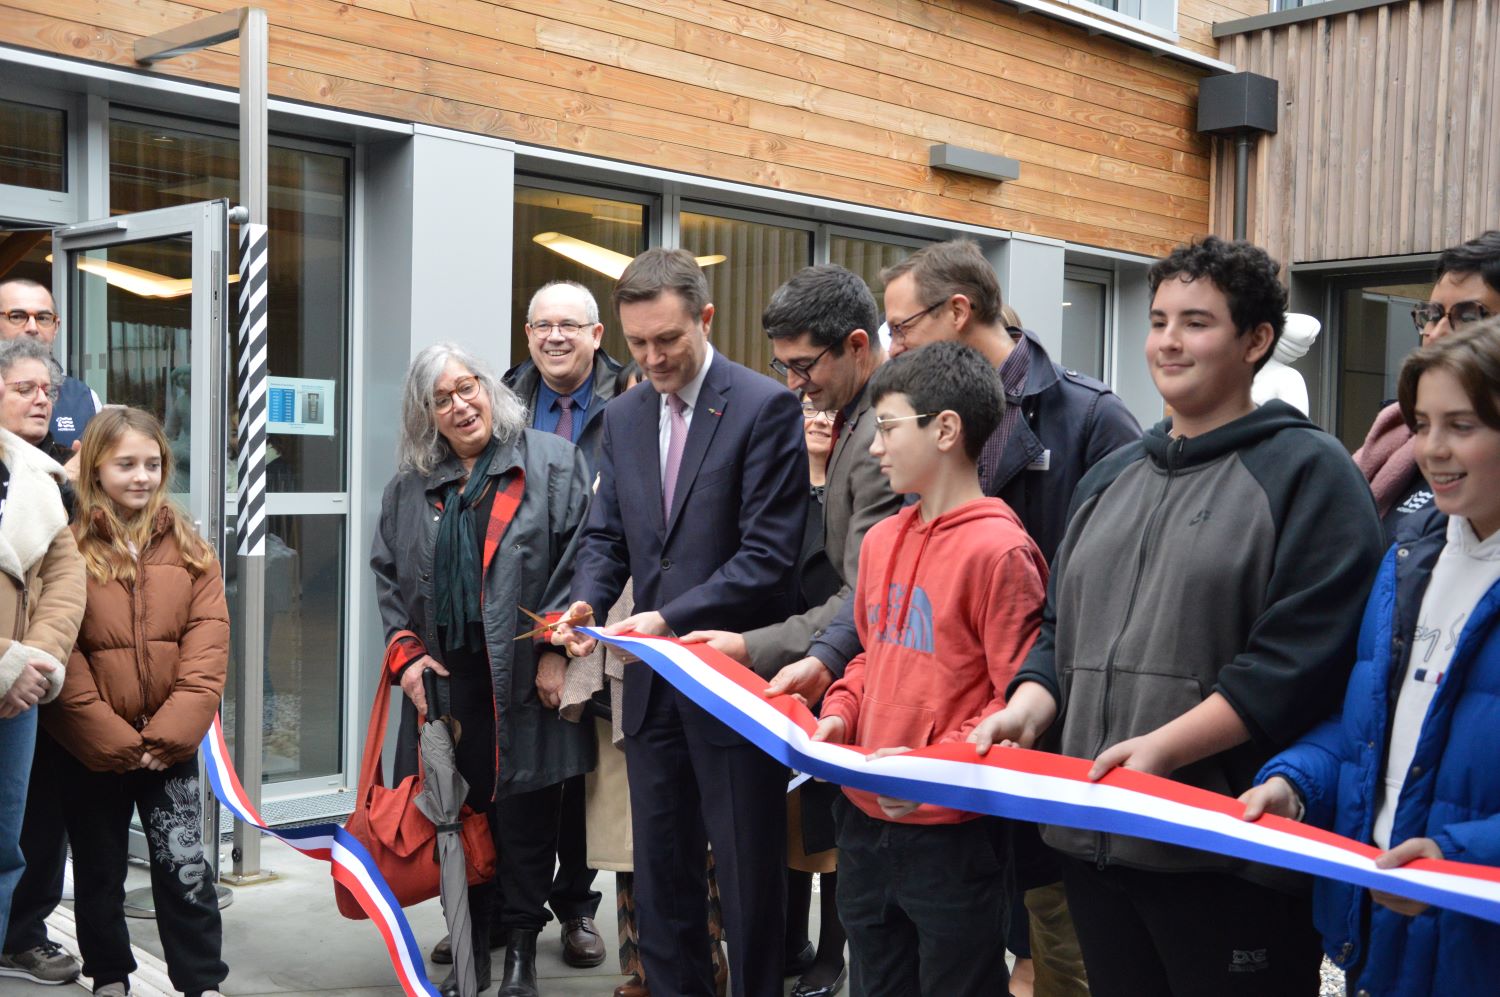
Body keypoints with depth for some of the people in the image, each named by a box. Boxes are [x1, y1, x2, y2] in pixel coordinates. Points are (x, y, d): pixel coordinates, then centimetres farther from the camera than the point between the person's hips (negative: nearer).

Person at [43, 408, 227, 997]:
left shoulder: (187, 546, 4)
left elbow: (208, 644, -2)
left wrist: (171, 730, -12)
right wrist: (112, 738, -14)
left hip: (169, 743, 1)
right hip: (92, 747, -1)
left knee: (184, 868, 0)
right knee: (100, 872, 14)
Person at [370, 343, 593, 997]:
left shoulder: (553, 463, 1)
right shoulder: (409, 489, 15)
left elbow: (577, 560, -6)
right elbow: (387, 577, 15)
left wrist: (556, 650, -12)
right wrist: (405, 654, 2)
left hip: (524, 680, -4)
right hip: (444, 680, 4)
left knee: (524, 815, 2)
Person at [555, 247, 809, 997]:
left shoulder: (765, 408, -10)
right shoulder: (623, 417, 10)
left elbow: (769, 554, -15)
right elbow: (606, 535, 13)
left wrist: (671, 617, -22)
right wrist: (587, 599, -8)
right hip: (653, 681, 6)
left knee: (748, 878, 6)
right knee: (661, 877, 15)